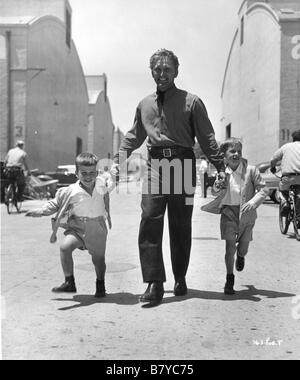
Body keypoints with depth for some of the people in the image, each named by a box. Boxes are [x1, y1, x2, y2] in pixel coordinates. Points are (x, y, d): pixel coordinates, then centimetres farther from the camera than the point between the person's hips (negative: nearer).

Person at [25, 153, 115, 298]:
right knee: (65, 246, -25)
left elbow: (110, 185, 23)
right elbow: (56, 204, 0)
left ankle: (100, 284, 40)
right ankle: (69, 282, -14)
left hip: (97, 228, 1)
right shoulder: (71, 191, -11)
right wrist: (41, 211, -8)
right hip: (77, 227, -1)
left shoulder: (101, 184, -4)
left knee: (98, 259, 11)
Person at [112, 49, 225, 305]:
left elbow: (206, 137, 2)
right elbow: (134, 137, 24)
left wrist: (220, 167, -5)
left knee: (180, 226, 5)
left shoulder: (191, 102, 4)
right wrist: (118, 161, 14)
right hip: (155, 165, 2)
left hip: (183, 164, -2)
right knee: (150, 222, -10)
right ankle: (155, 284, -7)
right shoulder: (144, 105, 15)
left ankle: (180, 279, 22)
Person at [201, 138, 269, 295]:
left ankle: (241, 257, 52)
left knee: (243, 246, 14)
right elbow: (215, 193, 7)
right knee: (230, 246, -5)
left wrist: (253, 202, -24)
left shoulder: (251, 170, -12)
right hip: (229, 212, 0)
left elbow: (263, 189, -8)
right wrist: (216, 187, -16)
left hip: (246, 213, 1)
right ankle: (229, 279, 7)